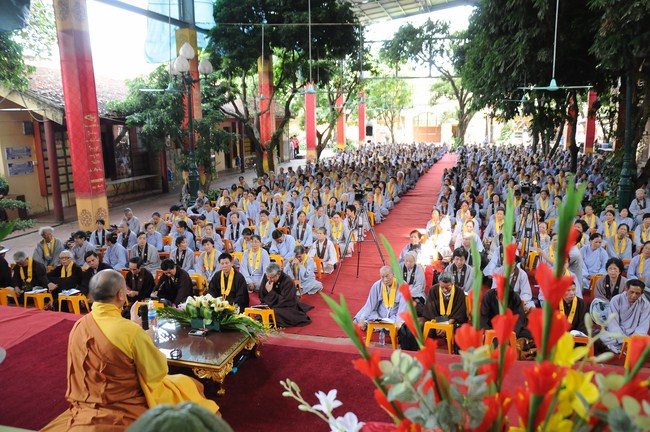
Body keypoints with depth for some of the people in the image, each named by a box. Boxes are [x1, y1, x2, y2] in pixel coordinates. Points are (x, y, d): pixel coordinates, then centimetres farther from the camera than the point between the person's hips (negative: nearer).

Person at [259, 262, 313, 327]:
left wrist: (270, 292, -26)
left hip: (287, 307, -5)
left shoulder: (288, 281, -22)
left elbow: (284, 302, -23)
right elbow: (262, 297, 2)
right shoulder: (266, 277, -7)